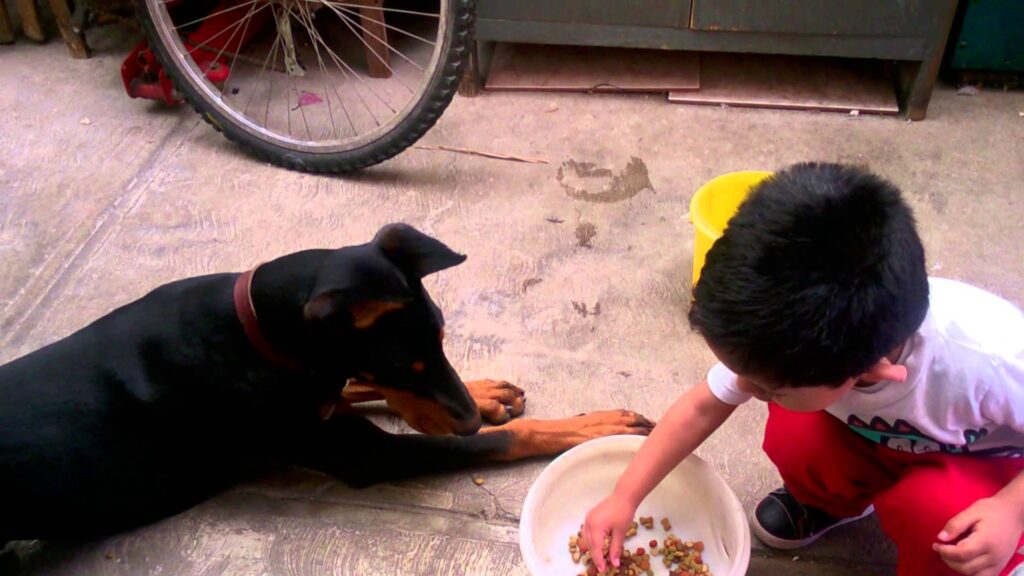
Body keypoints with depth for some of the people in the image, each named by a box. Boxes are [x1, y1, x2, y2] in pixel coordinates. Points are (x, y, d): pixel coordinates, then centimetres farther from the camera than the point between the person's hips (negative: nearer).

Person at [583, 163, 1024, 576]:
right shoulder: (798, 335, -29)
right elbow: (702, 407, -15)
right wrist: (624, 498, -13)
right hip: (888, 441, 4)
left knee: (933, 512, -33)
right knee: (790, 434, -22)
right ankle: (837, 500, 14)